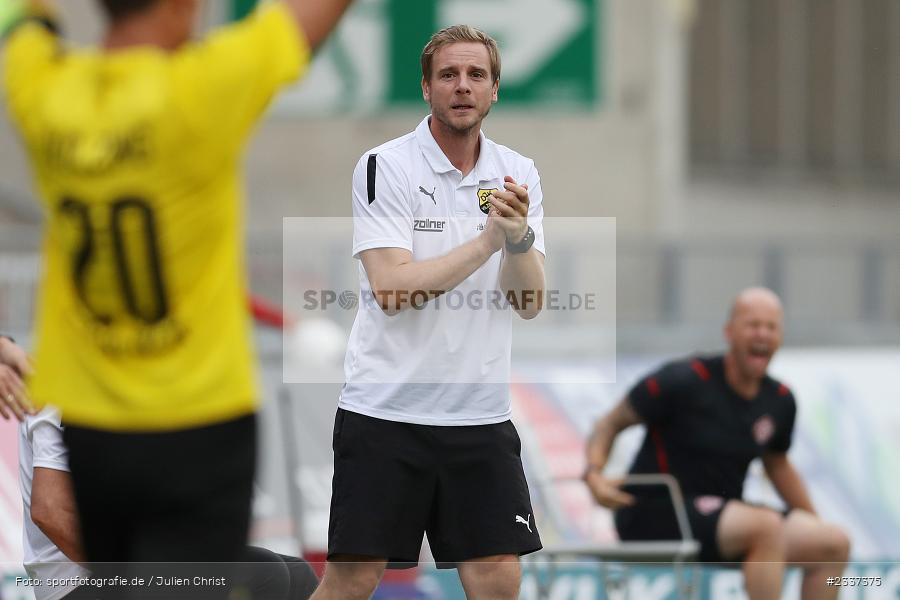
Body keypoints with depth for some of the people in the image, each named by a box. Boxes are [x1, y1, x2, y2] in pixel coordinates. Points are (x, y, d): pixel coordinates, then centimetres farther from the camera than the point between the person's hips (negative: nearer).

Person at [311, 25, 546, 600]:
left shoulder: (519, 175, 7)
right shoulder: (385, 166, -7)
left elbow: (529, 302, 0)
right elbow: (392, 289, -17)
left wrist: (520, 237, -19)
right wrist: (488, 239, -20)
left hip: (481, 416, 4)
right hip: (385, 408, -4)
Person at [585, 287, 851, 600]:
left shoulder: (780, 401, 7)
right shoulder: (684, 381, -11)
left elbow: (777, 465, 25)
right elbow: (611, 423, -4)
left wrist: (816, 525, 21)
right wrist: (594, 474, -21)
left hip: (722, 517, 8)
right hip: (657, 513, -8)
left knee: (834, 543, -5)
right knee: (765, 526, -33)